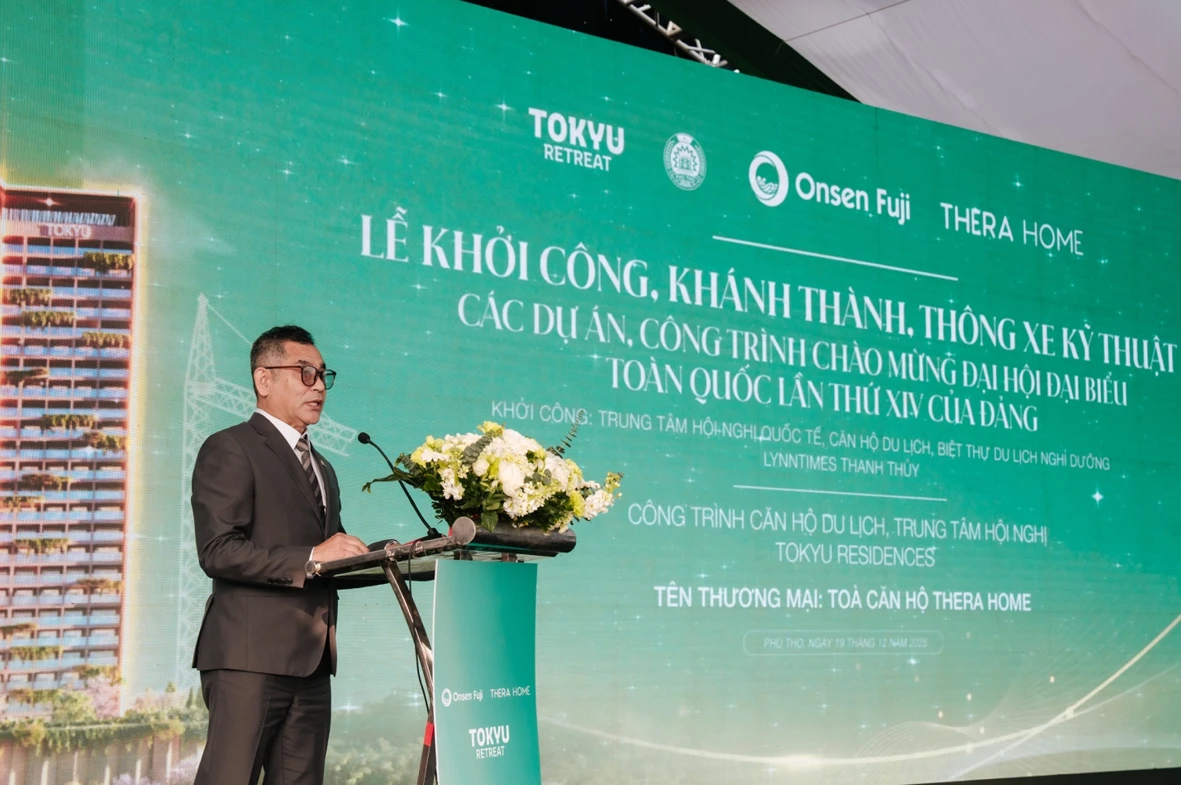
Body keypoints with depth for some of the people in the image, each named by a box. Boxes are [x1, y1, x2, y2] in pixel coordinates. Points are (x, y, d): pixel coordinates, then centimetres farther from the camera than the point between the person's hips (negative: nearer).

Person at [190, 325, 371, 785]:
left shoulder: (321, 468, 25)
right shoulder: (230, 449, -2)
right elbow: (218, 551, -14)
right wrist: (310, 557, -18)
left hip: (312, 662, 8)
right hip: (251, 658, -8)